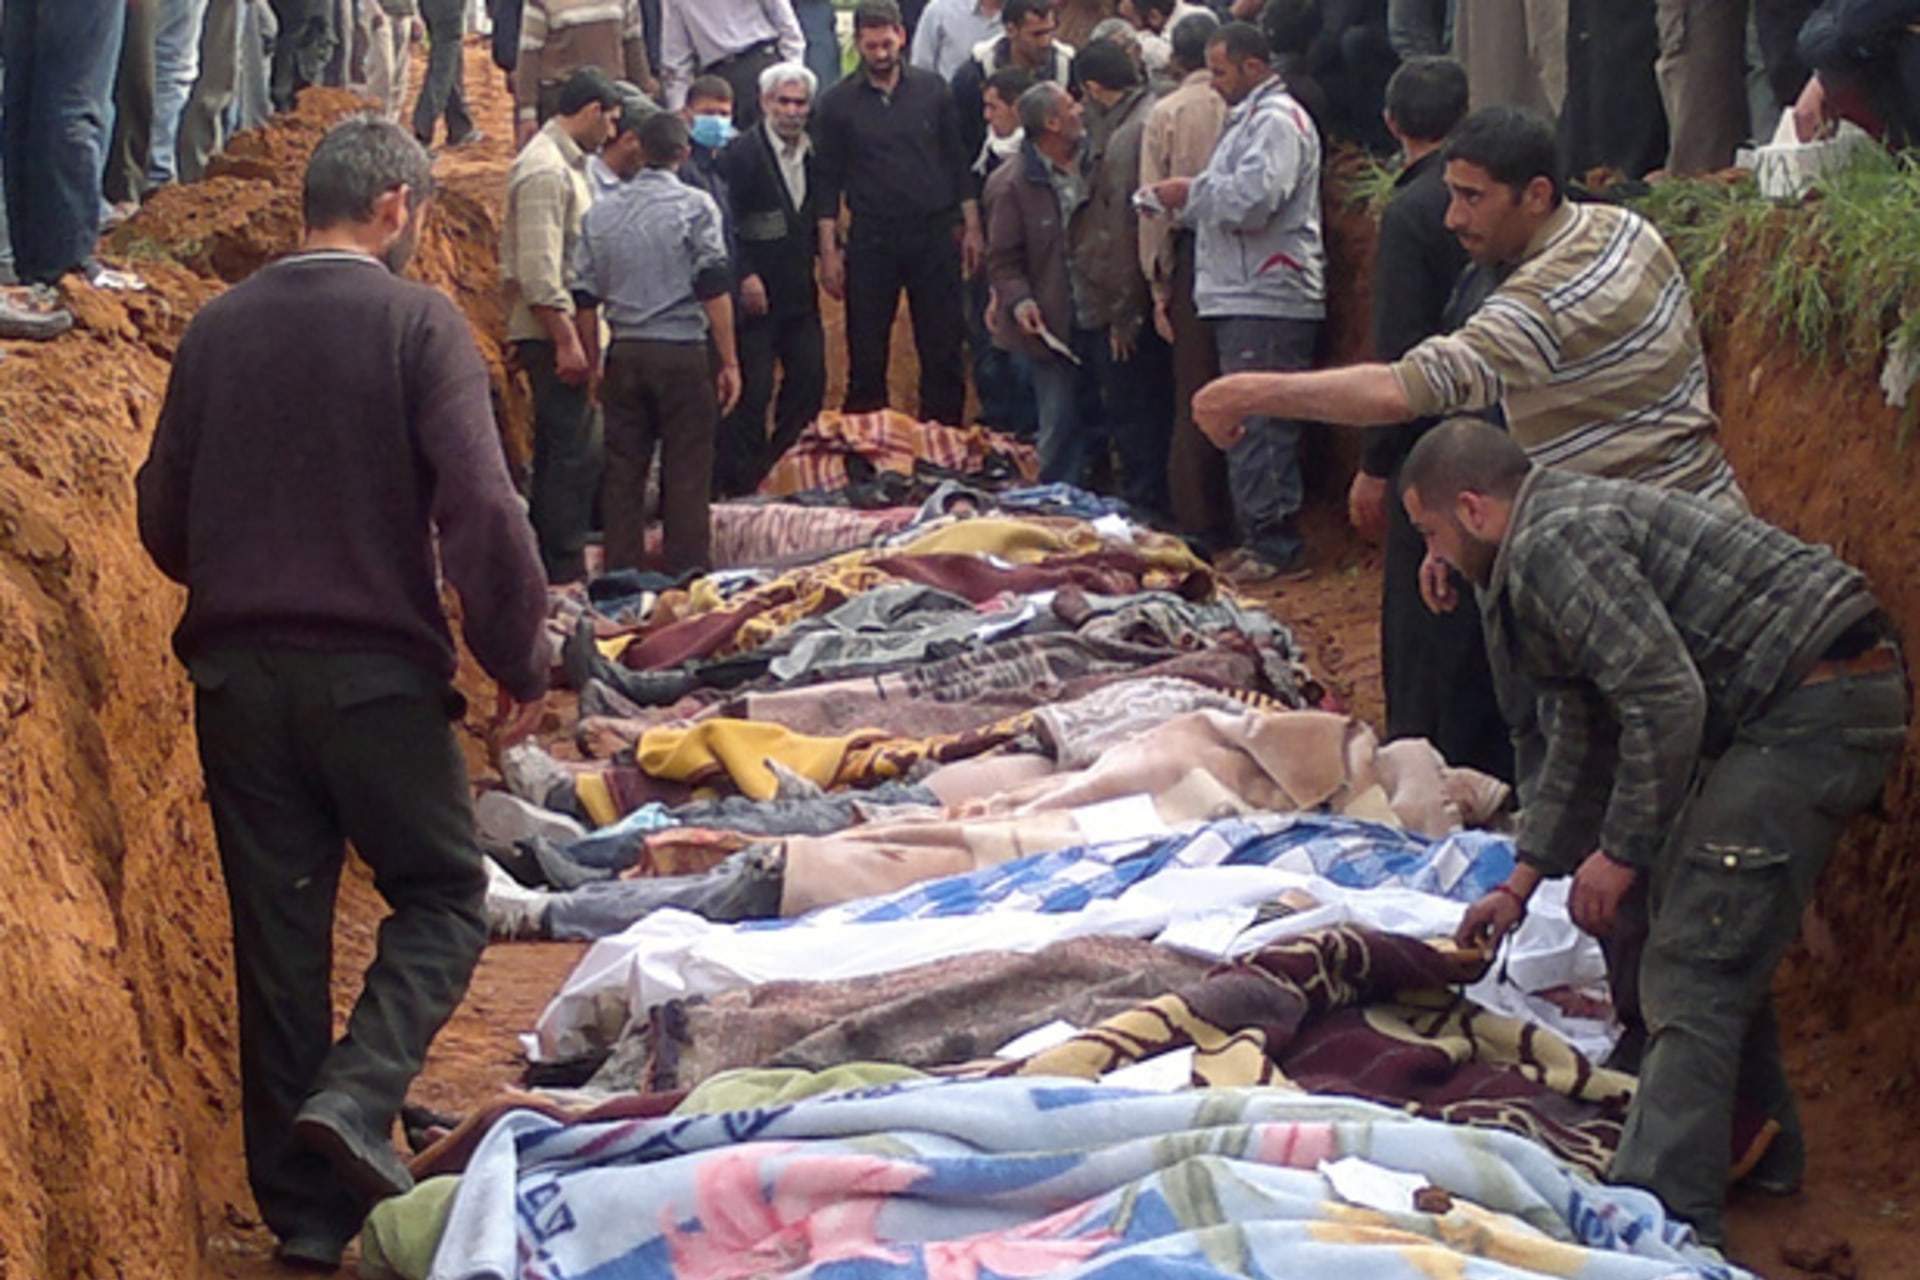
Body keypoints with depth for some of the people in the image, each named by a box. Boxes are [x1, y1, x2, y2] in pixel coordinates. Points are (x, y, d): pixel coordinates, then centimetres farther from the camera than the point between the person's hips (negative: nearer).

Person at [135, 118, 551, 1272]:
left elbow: (164, 516, 11)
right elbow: (481, 506, -16)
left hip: (236, 672, 5)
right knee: (442, 897, 11)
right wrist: (522, 659, -7)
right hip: (378, 670, -4)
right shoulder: (416, 322, -7)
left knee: (279, 929, 10)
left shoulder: (218, 327, 7)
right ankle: (358, 1095, -13)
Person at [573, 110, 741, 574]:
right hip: (682, 353, -4)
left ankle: (622, 575, 12)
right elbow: (714, 290, -9)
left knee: (623, 471, 8)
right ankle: (686, 576, 2)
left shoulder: (602, 213, 8)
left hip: (624, 354, 4)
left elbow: (584, 296, 9)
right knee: (686, 472, 1)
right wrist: (729, 361, -5)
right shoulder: (695, 206, -5)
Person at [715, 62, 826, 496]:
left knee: (809, 379, 8)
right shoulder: (741, 154, -10)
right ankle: (741, 480, 1)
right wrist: (744, 277, -18)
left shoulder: (812, 154, 11)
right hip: (756, 292, -7)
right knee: (753, 389, -7)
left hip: (800, 292, 7)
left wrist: (826, 251, 8)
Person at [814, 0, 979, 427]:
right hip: (870, 242, -1)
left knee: (943, 351, 3)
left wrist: (971, 227, 4)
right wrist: (829, 251, -4)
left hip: (934, 234, 1)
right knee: (867, 356, 2)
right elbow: (828, 181, 1)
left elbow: (958, 163, 9)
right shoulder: (837, 103, -1)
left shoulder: (931, 89, 4)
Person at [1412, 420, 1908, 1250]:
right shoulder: (1570, 529, 22)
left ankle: (1664, 1213, -14)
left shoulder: (1553, 543, -13)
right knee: (1715, 932, 23)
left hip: (1814, 708, -11)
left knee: (1693, 968, -12)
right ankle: (1762, 1145, 35)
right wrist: (1523, 882, 33)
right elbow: (1585, 740, 30)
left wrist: (1621, 849, -10)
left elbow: (1666, 701, -21)